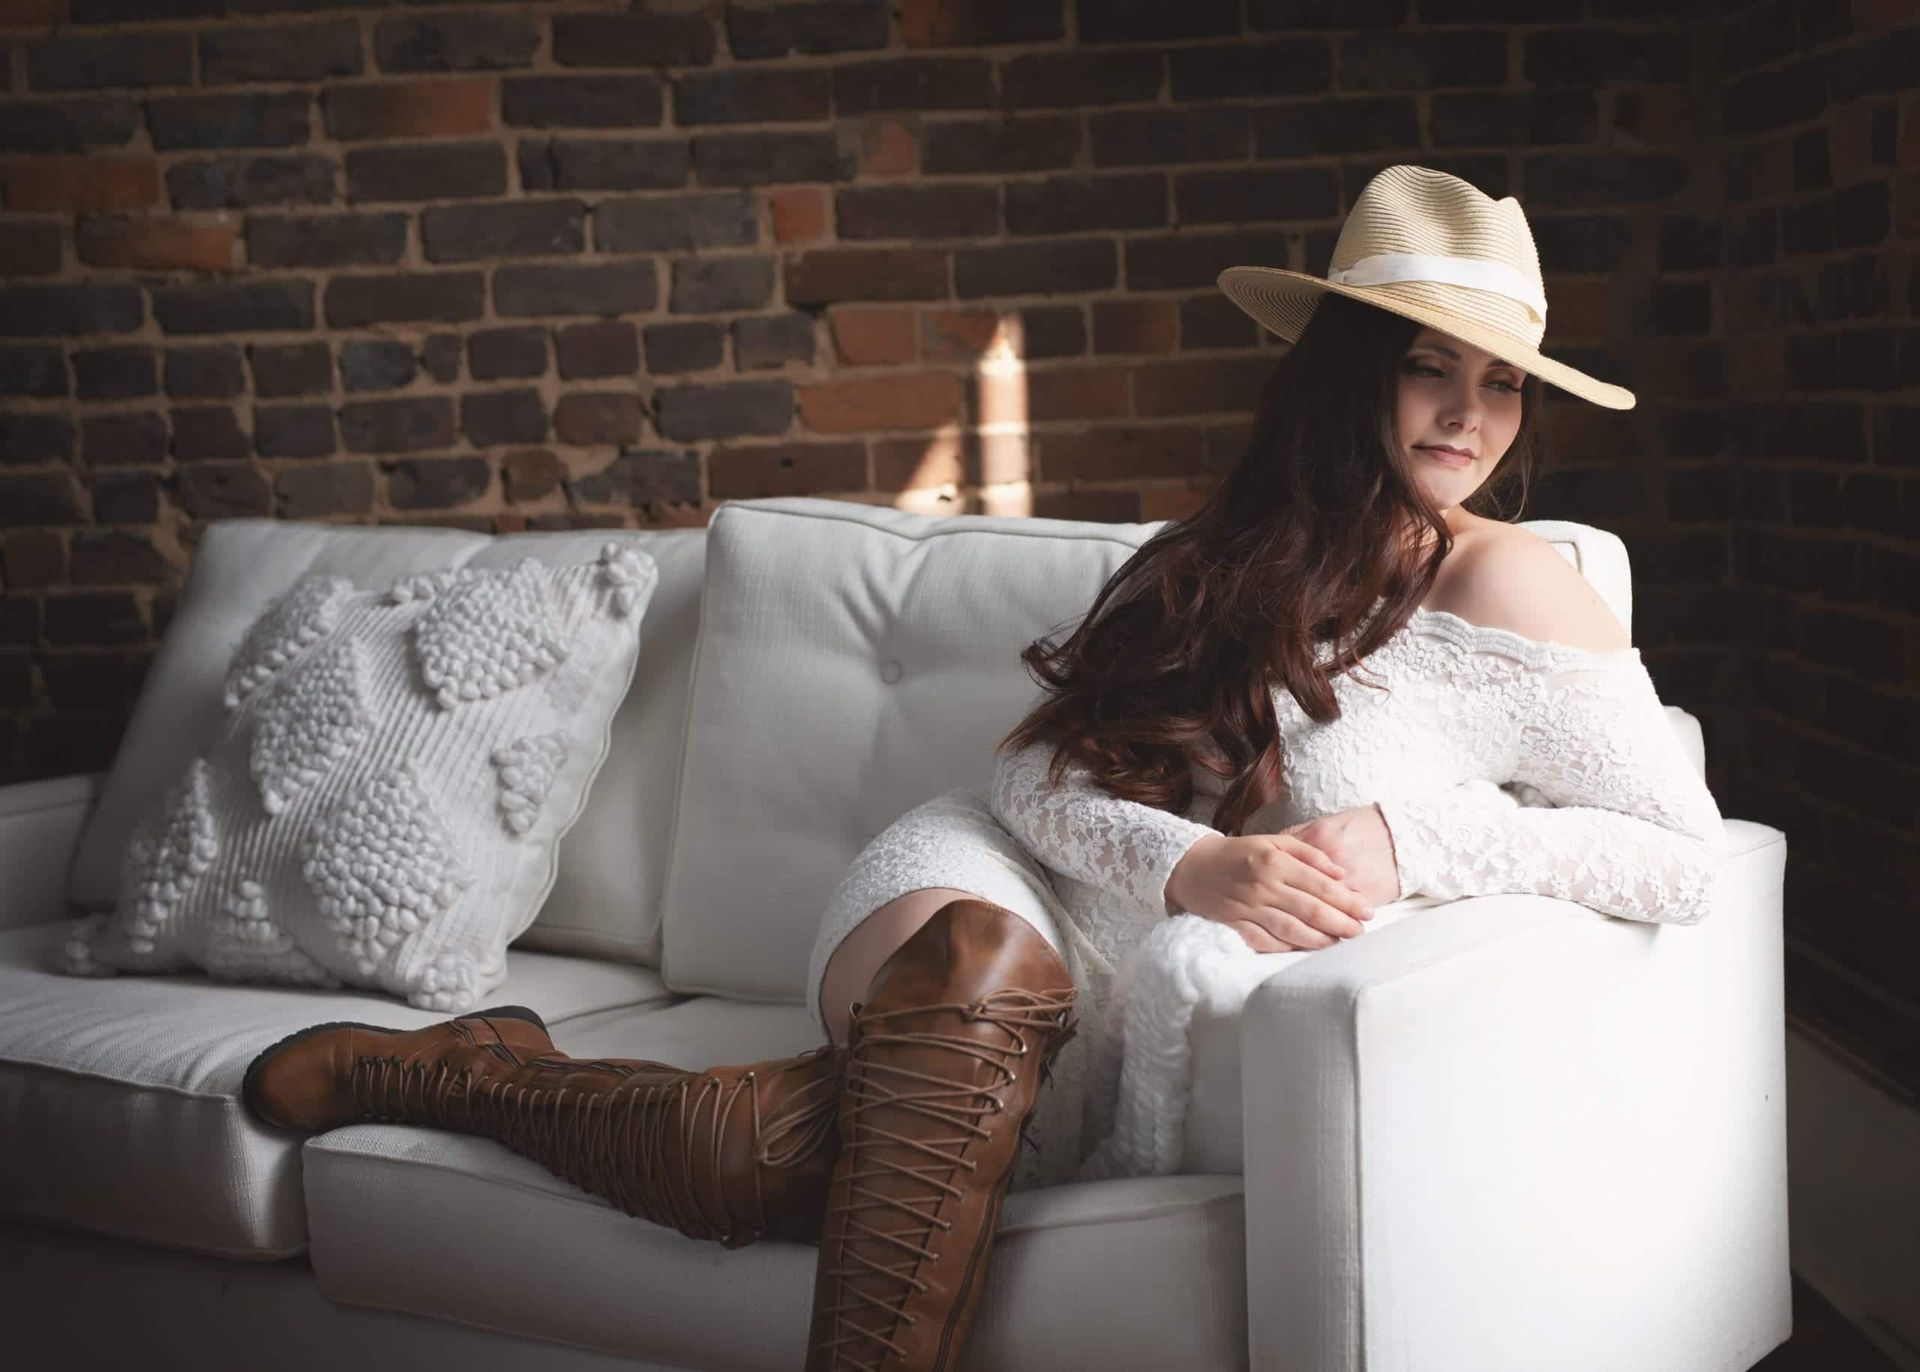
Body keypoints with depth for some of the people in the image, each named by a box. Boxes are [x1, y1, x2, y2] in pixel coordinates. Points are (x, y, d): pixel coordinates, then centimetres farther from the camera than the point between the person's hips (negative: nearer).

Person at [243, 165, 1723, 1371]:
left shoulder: (1507, 586, -3)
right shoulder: (1216, 557, 8)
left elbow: (1689, 859, -8)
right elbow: (1034, 775, -2)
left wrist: (1412, 836, -20)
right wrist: (1186, 863, -24)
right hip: (1000, 901, 2)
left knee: (772, 1156, -30)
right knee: (980, 949, -37)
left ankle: (465, 1070, -8)